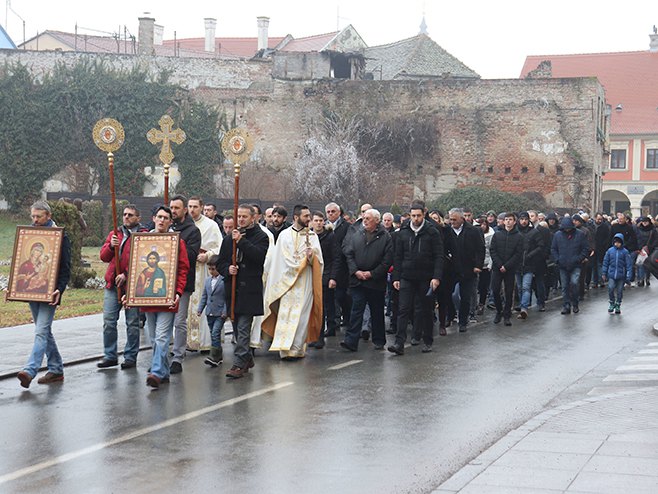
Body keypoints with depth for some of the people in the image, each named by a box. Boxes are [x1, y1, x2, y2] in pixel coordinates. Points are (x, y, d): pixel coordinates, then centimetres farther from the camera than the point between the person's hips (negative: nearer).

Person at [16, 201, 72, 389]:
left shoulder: (60, 236, -5)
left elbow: (66, 268, -7)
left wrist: (59, 289, -20)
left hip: (48, 292, -7)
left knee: (41, 331, -15)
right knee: (44, 331, 13)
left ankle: (29, 371, -24)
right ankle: (56, 370, 22)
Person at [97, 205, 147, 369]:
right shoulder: (114, 234, 17)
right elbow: (104, 257, 10)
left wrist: (126, 274, -18)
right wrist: (111, 246, -10)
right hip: (112, 283, 5)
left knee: (132, 323, 2)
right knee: (108, 321, 1)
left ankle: (130, 357, 10)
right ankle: (110, 356, 9)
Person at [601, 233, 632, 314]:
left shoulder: (625, 252, -3)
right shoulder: (610, 251, 1)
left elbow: (629, 264, -2)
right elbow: (605, 262, 9)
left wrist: (628, 276, -7)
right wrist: (604, 273, 8)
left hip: (621, 275, -1)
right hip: (611, 275, 1)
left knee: (619, 291, 5)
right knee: (610, 288, -13)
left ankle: (618, 306, 22)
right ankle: (612, 303, 9)